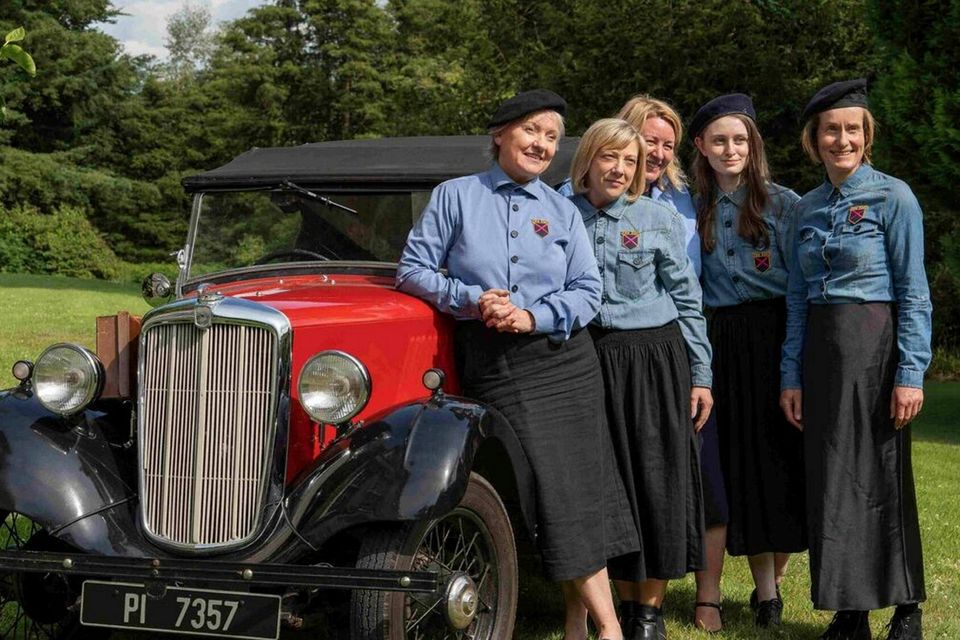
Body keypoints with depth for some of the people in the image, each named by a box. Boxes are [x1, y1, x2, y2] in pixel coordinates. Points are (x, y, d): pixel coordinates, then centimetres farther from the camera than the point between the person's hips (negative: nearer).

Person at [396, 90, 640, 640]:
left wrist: (535, 316, -11)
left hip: (561, 356, 3)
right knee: (551, 488, -8)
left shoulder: (562, 212, 12)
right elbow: (413, 270, 2)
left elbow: (589, 291, 7)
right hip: (493, 364, -3)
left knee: (582, 483, -3)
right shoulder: (455, 196, 5)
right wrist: (471, 300, -13)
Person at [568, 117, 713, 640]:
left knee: (655, 482, -1)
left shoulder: (659, 219, 1)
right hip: (589, 360, 1)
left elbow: (687, 302, 3)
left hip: (654, 361, -1)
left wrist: (700, 376, 0)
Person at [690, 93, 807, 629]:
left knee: (780, 452, -1)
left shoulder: (783, 204, 0)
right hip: (725, 341, 3)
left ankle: (772, 580, 11)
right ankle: (765, 590, 9)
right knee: (741, 458, 2)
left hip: (775, 337, -3)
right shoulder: (695, 211, 11)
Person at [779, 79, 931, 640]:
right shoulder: (809, 208, 12)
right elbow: (799, 298, 13)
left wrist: (911, 372, -14)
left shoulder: (892, 197, -5)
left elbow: (914, 292, -9)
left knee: (882, 477, -2)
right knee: (830, 481, 6)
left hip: (874, 346, -6)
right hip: (820, 351, 6)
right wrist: (792, 375, 8)